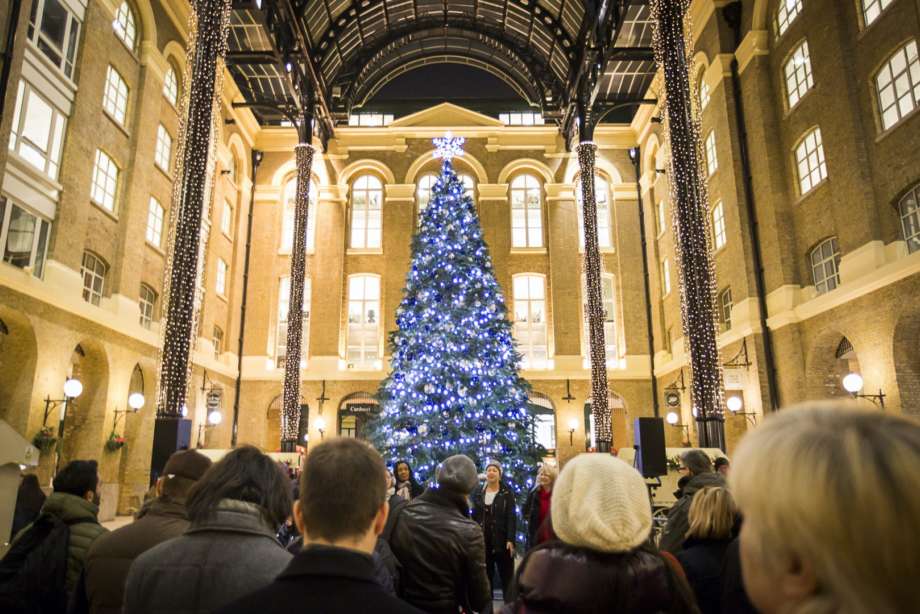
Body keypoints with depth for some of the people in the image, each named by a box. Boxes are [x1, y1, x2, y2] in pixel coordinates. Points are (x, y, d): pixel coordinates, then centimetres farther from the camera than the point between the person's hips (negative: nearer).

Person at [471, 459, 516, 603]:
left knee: (506, 576, 3)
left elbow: (512, 517, -8)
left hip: (502, 541, -3)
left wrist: (511, 540, -16)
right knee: (485, 576, 10)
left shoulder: (507, 493, -3)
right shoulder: (478, 493, 7)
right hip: (483, 541, 3)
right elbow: (474, 517, 8)